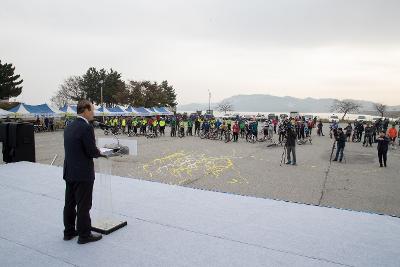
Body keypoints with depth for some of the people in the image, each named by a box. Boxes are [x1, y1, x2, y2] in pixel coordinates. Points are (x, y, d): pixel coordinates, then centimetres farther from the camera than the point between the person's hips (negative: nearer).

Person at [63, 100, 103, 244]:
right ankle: (84, 235, 16)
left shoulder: (69, 127, 8)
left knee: (70, 204, 18)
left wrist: (96, 151, 11)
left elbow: (73, 149, 11)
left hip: (69, 172, 9)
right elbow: (92, 151, -21)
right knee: (84, 205, 4)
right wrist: (100, 152, 1)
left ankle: (69, 231, 32)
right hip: (83, 174, -8)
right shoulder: (86, 127, -19)